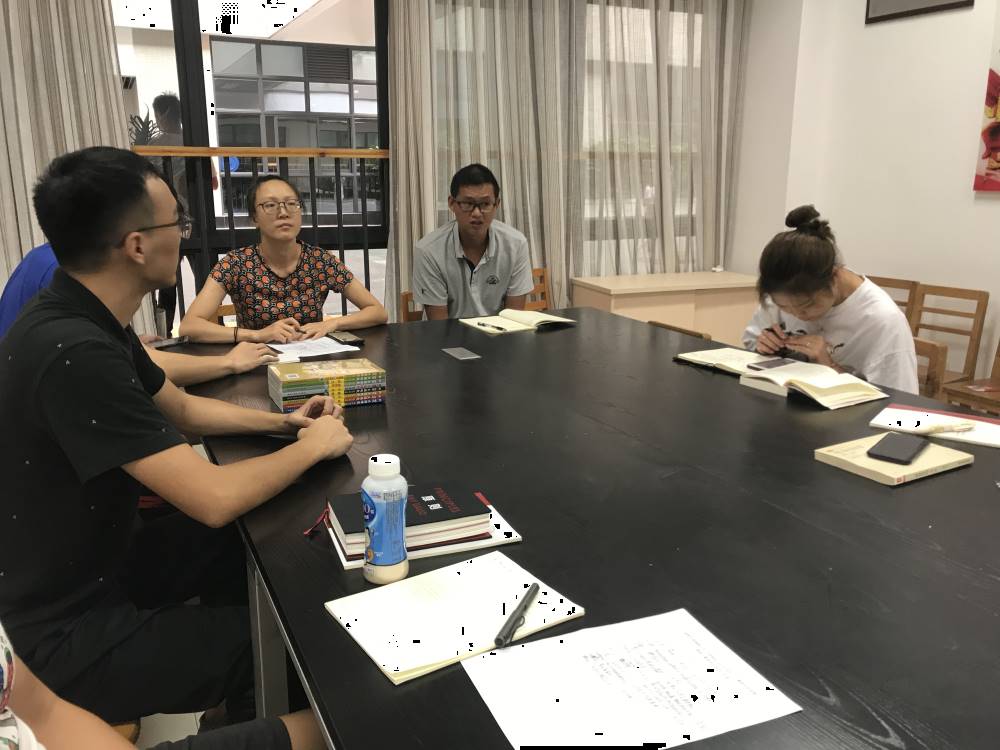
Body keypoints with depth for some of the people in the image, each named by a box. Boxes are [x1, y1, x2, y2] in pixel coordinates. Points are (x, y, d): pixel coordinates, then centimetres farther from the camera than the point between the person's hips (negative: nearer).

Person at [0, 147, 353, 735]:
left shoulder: (89, 320, -1)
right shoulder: (74, 353, -33)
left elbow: (183, 409, 14)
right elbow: (215, 500, -33)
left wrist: (280, 421, 2)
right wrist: (312, 446, -17)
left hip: (96, 563, 9)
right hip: (74, 629, -9)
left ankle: (233, 706, 35)